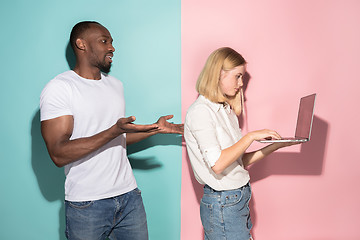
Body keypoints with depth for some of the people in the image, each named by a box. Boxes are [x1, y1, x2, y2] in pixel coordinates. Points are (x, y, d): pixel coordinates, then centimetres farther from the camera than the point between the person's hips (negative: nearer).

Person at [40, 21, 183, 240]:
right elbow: (59, 154, -20)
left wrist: (156, 129, 8)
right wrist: (115, 131, -27)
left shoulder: (116, 85, 12)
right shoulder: (59, 88, -10)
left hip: (129, 195, 6)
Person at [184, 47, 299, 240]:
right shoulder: (200, 110, -14)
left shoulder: (226, 110, 12)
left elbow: (239, 161, 11)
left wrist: (275, 145, 5)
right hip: (222, 204, -8)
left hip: (239, 198, 8)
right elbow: (217, 163, -24)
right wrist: (251, 136, -17)